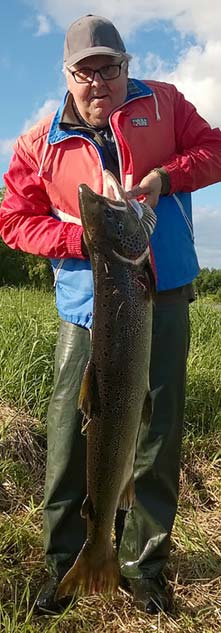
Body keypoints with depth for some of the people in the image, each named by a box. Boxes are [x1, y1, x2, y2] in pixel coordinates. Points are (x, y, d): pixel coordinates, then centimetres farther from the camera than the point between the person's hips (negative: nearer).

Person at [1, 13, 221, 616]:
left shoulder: (162, 103, 7)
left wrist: (164, 176, -11)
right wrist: (83, 236, -11)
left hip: (163, 299, 1)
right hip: (86, 303, 0)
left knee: (158, 436, 7)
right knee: (69, 435, 3)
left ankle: (145, 565, 27)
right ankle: (63, 563, 24)